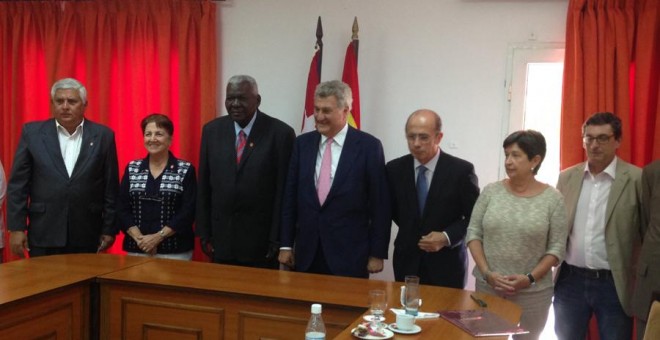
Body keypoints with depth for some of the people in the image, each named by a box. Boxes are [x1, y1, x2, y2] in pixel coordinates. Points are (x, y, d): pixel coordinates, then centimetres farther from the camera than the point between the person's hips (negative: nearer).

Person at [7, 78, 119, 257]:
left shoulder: (103, 135, 2)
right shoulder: (32, 132, 2)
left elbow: (110, 187, 3)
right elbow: (18, 184, 2)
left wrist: (109, 229, 2)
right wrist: (16, 227, -3)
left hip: (87, 235, 0)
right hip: (44, 234, 0)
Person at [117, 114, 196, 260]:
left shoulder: (186, 170, -2)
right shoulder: (132, 169, 7)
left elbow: (188, 212, -8)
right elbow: (122, 209, 3)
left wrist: (158, 237, -14)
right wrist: (139, 238, -10)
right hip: (136, 248, 3)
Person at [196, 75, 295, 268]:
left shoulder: (280, 133, -8)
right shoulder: (212, 130, 4)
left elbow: (284, 192, -8)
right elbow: (203, 187, 7)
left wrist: (278, 240, -8)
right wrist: (204, 233, 5)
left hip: (262, 240, -3)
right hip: (221, 238, 3)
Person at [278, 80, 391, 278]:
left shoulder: (368, 146, -6)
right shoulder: (302, 143, 6)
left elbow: (379, 204, -4)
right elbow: (290, 197, 8)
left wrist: (377, 253, -5)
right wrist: (286, 244, 6)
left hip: (349, 254, -3)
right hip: (306, 253, 3)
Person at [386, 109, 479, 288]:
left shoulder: (461, 170, -10)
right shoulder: (395, 169, -1)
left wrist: (447, 237, -16)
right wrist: (410, 231, 5)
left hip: (446, 265, -2)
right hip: (406, 262, 2)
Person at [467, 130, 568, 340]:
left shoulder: (553, 199, -4)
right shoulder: (491, 191, 0)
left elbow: (557, 248, -4)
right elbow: (473, 233, 1)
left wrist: (530, 278, -15)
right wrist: (486, 273, -9)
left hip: (532, 292, -1)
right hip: (487, 286, 2)